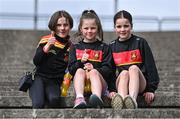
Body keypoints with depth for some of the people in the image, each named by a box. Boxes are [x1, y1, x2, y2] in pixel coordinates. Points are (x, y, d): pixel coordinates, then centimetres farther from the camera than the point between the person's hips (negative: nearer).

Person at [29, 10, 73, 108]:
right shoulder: (46, 40, 0)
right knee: (38, 104, -29)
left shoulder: (70, 46, 8)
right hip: (40, 77, -1)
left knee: (54, 99, -32)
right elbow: (36, 62, -7)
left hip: (55, 82, 1)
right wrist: (46, 48, -21)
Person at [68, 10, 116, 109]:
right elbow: (71, 70, 9)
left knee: (93, 72, -32)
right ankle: (79, 99, -54)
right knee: (80, 71, -28)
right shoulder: (75, 48, 18)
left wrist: (94, 69, -17)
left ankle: (97, 98, -62)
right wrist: (80, 62, -12)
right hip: (81, 86, 1)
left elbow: (108, 70, 3)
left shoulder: (104, 48, 14)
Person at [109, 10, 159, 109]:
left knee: (134, 68, -32)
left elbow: (150, 66, 2)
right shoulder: (112, 46, 11)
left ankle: (132, 100, -60)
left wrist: (151, 89, -5)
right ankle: (120, 102, -62)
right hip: (120, 84, 2)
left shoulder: (140, 42, 4)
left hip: (140, 85, -1)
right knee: (124, 72, -31)